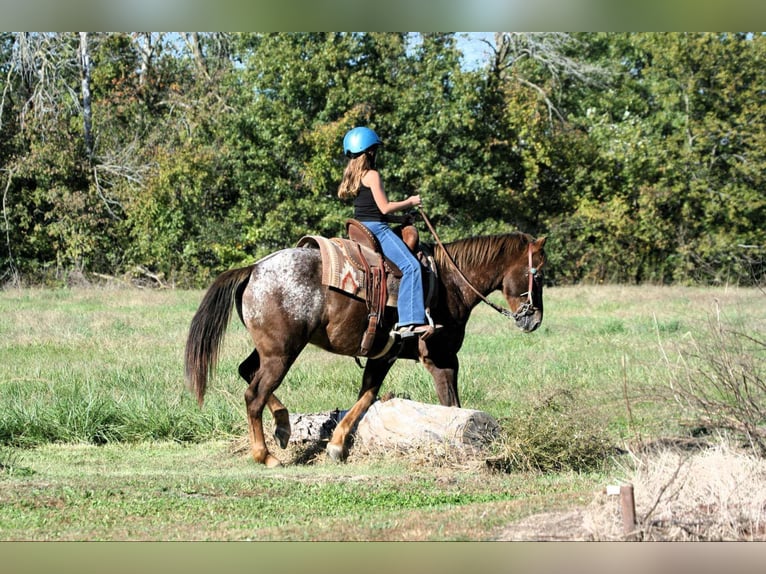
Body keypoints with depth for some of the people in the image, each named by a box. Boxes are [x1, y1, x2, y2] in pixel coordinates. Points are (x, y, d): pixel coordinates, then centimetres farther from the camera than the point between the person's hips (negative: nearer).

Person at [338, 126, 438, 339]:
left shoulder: (353, 175, 17)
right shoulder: (372, 175, -11)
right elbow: (384, 208, -15)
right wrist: (410, 202, -1)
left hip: (361, 229, 10)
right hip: (376, 229, -10)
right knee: (410, 266, -21)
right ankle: (409, 321, -33)